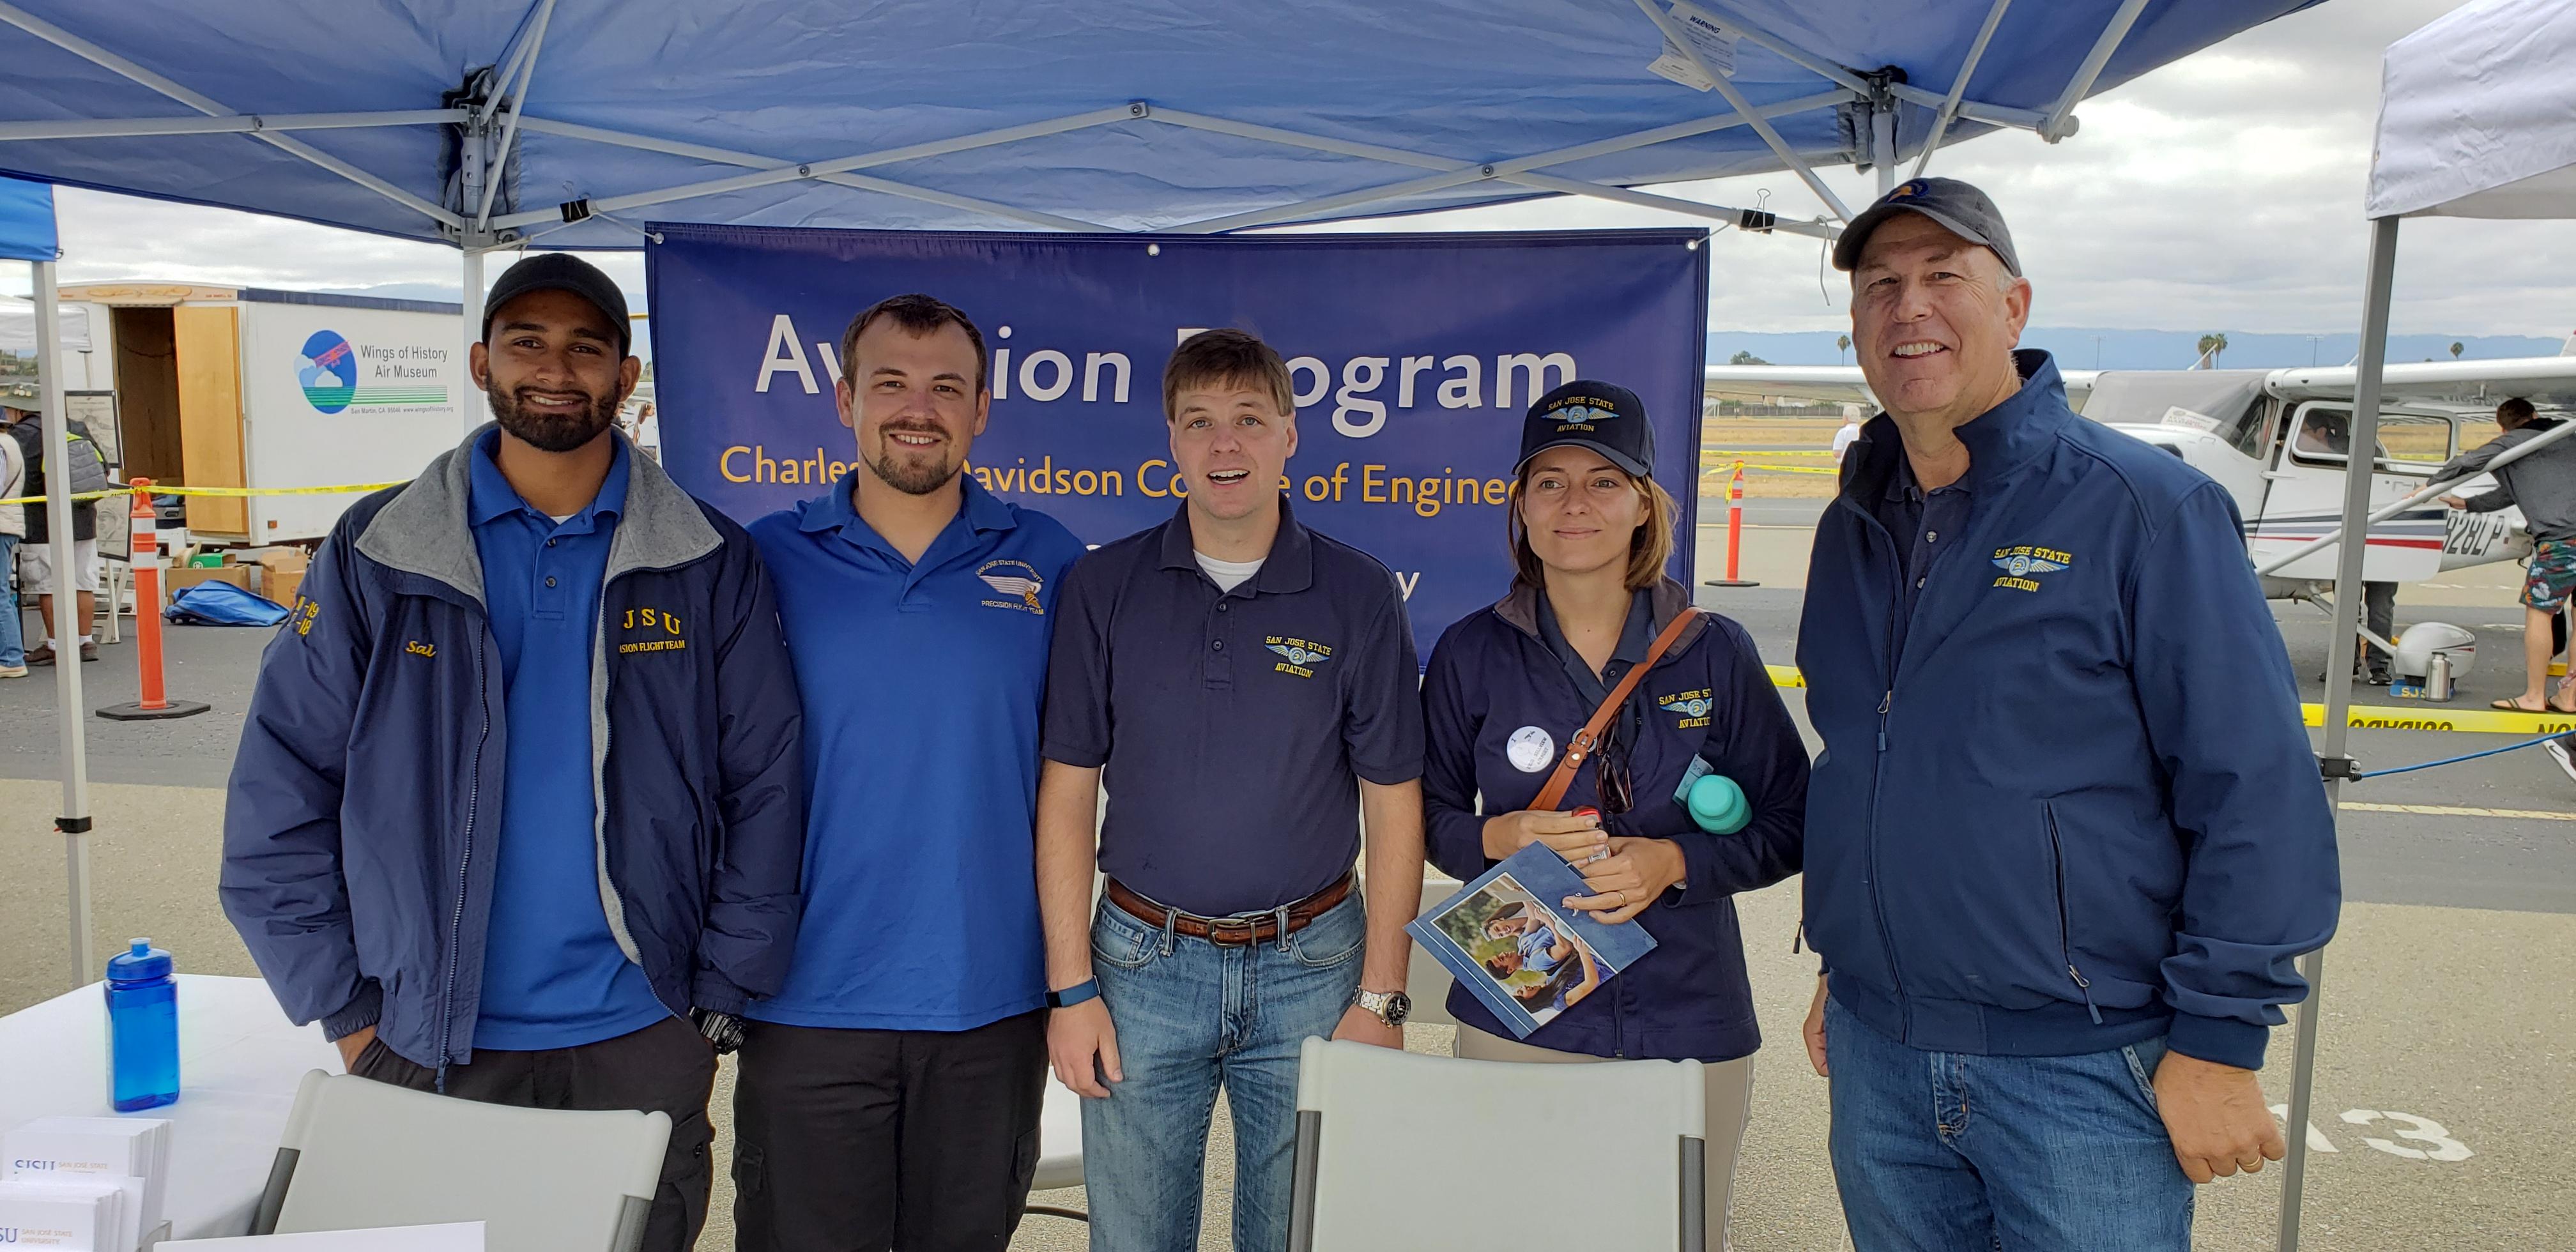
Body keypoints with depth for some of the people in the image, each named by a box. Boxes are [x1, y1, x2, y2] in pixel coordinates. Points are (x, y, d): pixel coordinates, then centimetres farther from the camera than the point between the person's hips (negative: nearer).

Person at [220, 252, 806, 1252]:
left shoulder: (706, 562, -1)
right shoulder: (377, 555, 0)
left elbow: (764, 788, 0)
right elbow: (280, 793, 1)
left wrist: (719, 1002, -2)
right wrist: (349, 1011, -2)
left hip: (640, 1043, 0)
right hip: (429, 1048, 0)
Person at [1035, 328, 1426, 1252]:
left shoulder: (1358, 595, -3)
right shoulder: (1103, 587, -1)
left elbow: (1392, 804, -1)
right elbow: (1067, 793, 1)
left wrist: (1381, 999, -4)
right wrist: (1070, 987, -3)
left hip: (1309, 966, 0)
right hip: (1142, 966, 1)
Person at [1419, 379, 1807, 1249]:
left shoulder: (1716, 653, -1)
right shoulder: (1472, 653, 0)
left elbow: (1790, 826, 2)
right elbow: (1429, 817, 7)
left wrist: (1674, 862, -15)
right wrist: (1500, 838, -14)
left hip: (1689, 1026, 0)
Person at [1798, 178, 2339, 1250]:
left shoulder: (2143, 505, -10)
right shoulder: (1852, 527, 8)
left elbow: (2257, 788, -12)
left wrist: (2218, 1040, -13)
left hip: (2083, 1070, -5)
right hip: (1876, 1059, 5)